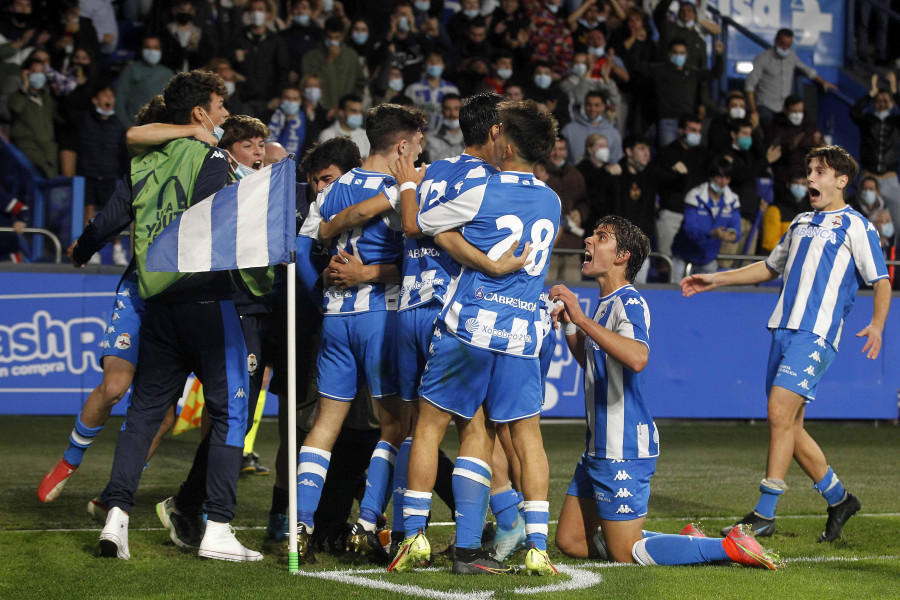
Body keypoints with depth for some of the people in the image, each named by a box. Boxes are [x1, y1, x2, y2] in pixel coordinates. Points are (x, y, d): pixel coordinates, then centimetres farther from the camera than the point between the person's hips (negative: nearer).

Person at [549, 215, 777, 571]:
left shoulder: (628, 302, -16)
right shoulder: (606, 303, 14)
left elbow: (637, 358, -37)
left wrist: (582, 319, -35)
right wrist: (568, 324, 14)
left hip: (623, 449, -10)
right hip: (599, 447, 10)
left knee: (625, 554, -4)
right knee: (570, 542, 12)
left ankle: (729, 548, 1)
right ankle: (688, 543, 17)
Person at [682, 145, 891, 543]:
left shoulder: (855, 226, 1)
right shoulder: (801, 224, 22)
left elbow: (881, 281, -2)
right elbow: (770, 268, 34)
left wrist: (877, 325, -19)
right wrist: (714, 280, 31)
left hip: (816, 335, -7)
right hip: (784, 330, 7)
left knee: (781, 413, -17)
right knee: (790, 426, 5)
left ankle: (765, 514, -14)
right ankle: (838, 499, 22)